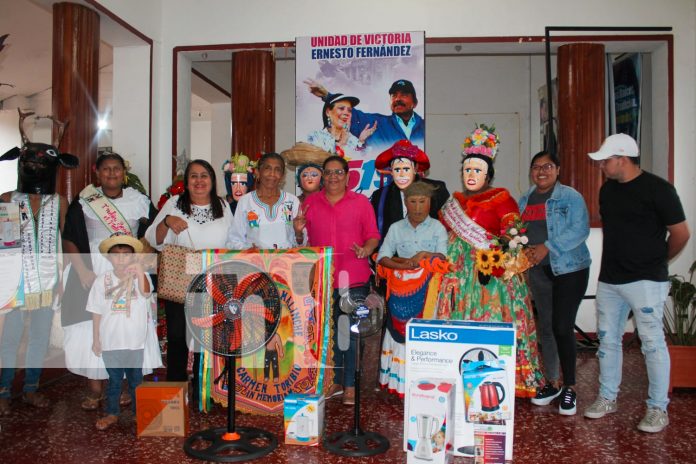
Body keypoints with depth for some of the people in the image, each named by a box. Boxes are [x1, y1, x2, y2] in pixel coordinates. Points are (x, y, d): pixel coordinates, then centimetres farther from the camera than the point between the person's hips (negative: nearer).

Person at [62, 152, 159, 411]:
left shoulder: (139, 201, 4)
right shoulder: (83, 202, 1)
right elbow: (69, 241, 0)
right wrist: (82, 270, -11)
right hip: (93, 273, -1)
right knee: (91, 329, 0)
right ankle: (95, 389, 14)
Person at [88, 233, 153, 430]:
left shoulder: (140, 277, -11)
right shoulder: (102, 280, -5)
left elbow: (146, 292, -34)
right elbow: (96, 313, 1)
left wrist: (140, 273, -53)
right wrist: (96, 340, 4)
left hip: (135, 341, -1)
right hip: (110, 342, 1)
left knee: (136, 380, 16)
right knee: (114, 380, 18)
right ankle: (112, 413, 36)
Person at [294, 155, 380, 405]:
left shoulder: (361, 202, 3)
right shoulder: (311, 202, 10)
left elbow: (373, 235, 3)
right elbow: (304, 241, 17)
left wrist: (366, 250, -17)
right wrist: (298, 232, -5)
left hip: (353, 278, -2)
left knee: (351, 332, 1)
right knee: (328, 332, 11)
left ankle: (350, 385, 13)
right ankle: (335, 381, 25)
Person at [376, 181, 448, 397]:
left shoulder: (437, 228, 5)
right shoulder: (396, 228, 8)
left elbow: (443, 257, -3)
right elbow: (382, 258, 0)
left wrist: (425, 255, -18)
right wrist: (401, 264, -15)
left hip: (428, 290, -1)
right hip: (401, 291, 2)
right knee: (401, 332, 1)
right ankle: (400, 383, 9)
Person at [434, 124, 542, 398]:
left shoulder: (501, 199, -2)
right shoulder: (455, 202, 17)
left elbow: (511, 237, -10)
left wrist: (491, 265, -20)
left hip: (492, 276, -5)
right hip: (459, 275, 5)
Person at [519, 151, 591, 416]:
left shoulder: (571, 197, -5)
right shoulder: (524, 201, 12)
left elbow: (579, 230, -15)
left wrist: (547, 247, -22)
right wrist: (524, 250, -7)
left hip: (569, 269, -5)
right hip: (538, 271, 5)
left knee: (562, 327, -8)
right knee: (544, 327, 10)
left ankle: (569, 387, 7)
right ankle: (552, 382, 25)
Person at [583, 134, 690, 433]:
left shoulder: (657, 189, -10)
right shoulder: (607, 189, 10)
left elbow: (680, 233, -5)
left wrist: (656, 261, 7)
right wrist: (616, 260, 16)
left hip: (645, 281, -7)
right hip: (609, 279, 7)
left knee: (652, 343, 0)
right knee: (607, 339, 12)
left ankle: (658, 409, 13)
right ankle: (607, 399, 26)